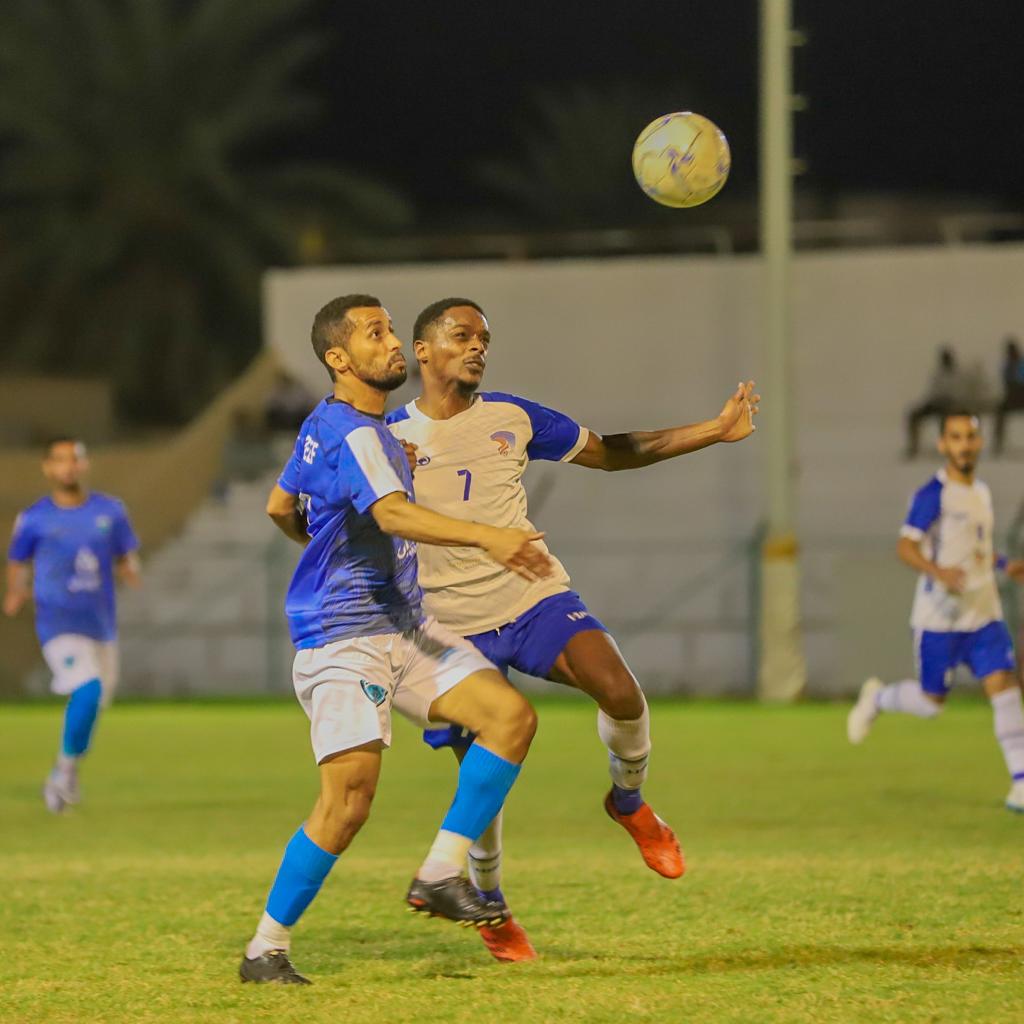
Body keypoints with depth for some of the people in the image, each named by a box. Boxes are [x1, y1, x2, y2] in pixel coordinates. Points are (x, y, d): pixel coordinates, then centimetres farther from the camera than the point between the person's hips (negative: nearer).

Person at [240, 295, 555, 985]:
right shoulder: (354, 436, -17)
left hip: (404, 627, 10)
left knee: (512, 716, -6)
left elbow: (280, 507, 29)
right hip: (346, 637, -10)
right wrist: (487, 538, -48)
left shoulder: (326, 425, 15)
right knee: (349, 799, -16)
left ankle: (441, 874, -3)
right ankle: (266, 949, -3)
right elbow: (393, 514, -36)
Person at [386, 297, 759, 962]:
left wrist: (717, 431, 9)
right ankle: (489, 903, 23)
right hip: (455, 625, -1)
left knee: (621, 692, -24)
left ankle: (629, 801, 6)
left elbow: (610, 453, 14)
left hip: (535, 599, 1)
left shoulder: (511, 417, 5)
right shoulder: (390, 436, -2)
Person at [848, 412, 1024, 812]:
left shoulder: (981, 493, 14)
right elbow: (906, 547, -17)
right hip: (940, 617, -6)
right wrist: (938, 572, -33)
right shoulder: (933, 495, -11)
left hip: (984, 615, 6)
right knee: (931, 701, 4)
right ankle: (877, 698, 36)